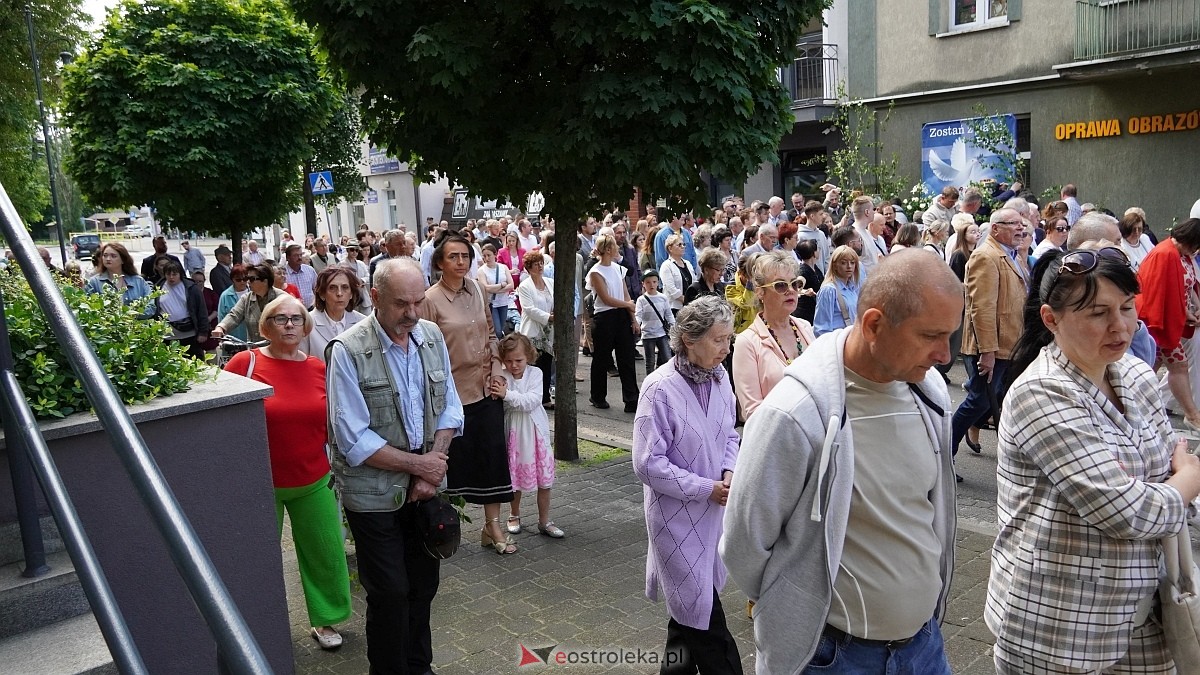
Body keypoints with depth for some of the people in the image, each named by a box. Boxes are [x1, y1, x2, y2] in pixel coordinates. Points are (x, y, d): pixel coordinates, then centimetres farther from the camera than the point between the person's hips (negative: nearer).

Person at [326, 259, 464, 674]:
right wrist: (420, 464, -15)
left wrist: (434, 467, -9)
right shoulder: (348, 351, -18)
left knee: (424, 583, 16)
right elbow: (354, 441, -18)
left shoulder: (432, 336, -1)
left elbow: (449, 407, 4)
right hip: (374, 493, -5)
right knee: (390, 592, 6)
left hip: (425, 486, 5)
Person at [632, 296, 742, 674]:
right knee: (703, 610, 2)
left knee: (689, 607, 21)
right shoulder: (660, 388, -22)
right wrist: (707, 488, -19)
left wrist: (730, 473, -7)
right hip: (677, 515, -6)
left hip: (712, 511, 6)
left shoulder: (719, 377, -3)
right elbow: (649, 464, -20)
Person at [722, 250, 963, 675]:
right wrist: (796, 613, 0)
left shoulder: (929, 389, -6)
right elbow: (744, 544, -15)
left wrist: (931, 596, 15)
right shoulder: (793, 415, -26)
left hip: (923, 638, 5)